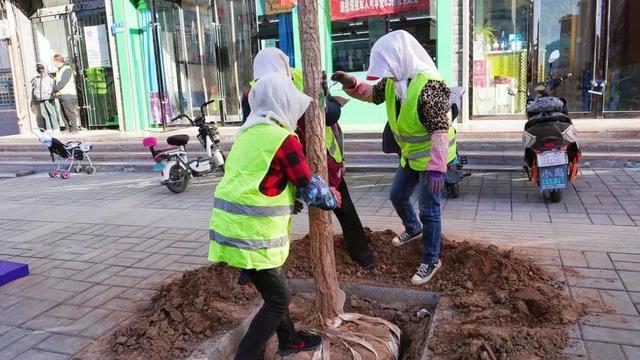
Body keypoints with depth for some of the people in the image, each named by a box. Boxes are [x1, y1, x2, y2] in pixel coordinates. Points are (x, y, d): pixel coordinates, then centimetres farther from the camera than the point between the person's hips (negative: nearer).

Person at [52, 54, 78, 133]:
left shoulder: (67, 69, -9)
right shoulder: (58, 71, 19)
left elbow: (63, 82, -16)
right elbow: (57, 82, 18)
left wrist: (54, 89, -8)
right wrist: (56, 91, 0)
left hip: (67, 95, -8)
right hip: (61, 96, 9)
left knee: (70, 112, -6)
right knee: (63, 113, 7)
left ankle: (74, 128, -1)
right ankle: (67, 127, 12)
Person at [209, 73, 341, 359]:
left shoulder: (248, 133, 12)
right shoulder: (283, 139, -13)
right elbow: (308, 187, -7)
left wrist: (291, 200, 24)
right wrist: (333, 198, 12)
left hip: (232, 225, 9)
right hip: (251, 233, -9)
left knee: (275, 290, 24)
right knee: (278, 299, 6)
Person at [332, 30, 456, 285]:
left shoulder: (429, 86, -29)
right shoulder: (394, 80, -2)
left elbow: (440, 129, -33)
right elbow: (371, 94, 12)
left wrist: (437, 168, -38)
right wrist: (351, 85, -10)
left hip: (430, 157, -9)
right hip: (410, 155, 9)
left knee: (428, 209, -1)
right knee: (397, 196, 22)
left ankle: (431, 260, 17)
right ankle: (413, 229, 51)